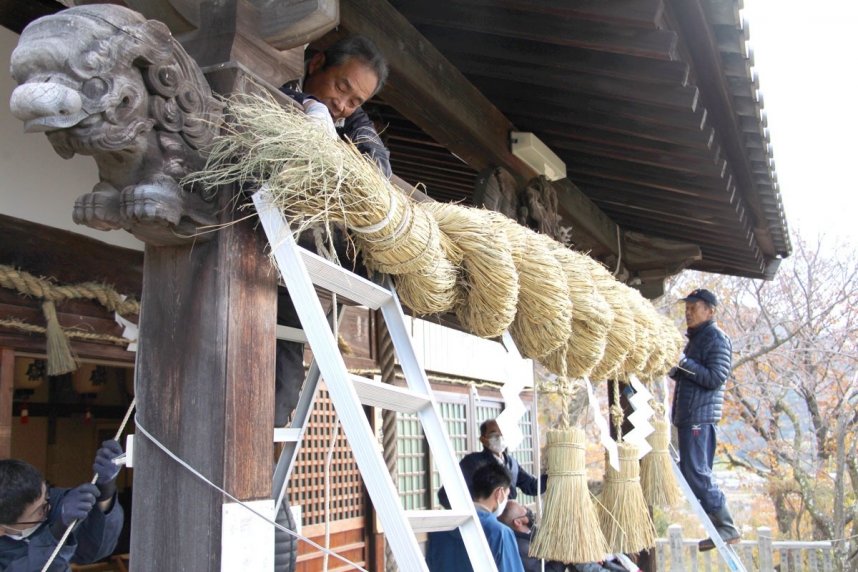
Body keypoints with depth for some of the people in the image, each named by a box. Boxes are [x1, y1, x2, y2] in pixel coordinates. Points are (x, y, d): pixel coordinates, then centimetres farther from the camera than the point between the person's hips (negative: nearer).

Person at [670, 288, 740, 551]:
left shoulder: (717, 339, -8)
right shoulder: (695, 338, 21)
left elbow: (715, 378, -17)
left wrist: (685, 363, -20)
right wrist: (675, 368, 9)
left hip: (700, 416, -10)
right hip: (687, 415, 10)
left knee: (696, 473, -12)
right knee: (692, 472, 10)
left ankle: (727, 527, -5)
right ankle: (720, 526, 14)